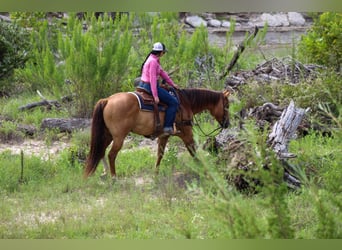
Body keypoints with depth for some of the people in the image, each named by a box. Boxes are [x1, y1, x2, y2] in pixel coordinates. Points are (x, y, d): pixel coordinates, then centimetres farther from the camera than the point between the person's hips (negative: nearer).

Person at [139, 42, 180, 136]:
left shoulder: (153, 59, 11)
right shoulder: (153, 61, -20)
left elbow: (162, 72, 19)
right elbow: (153, 79, -25)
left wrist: (172, 84, 21)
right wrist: (155, 96, -27)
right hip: (150, 86, -11)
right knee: (174, 102, -9)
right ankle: (167, 127, -11)